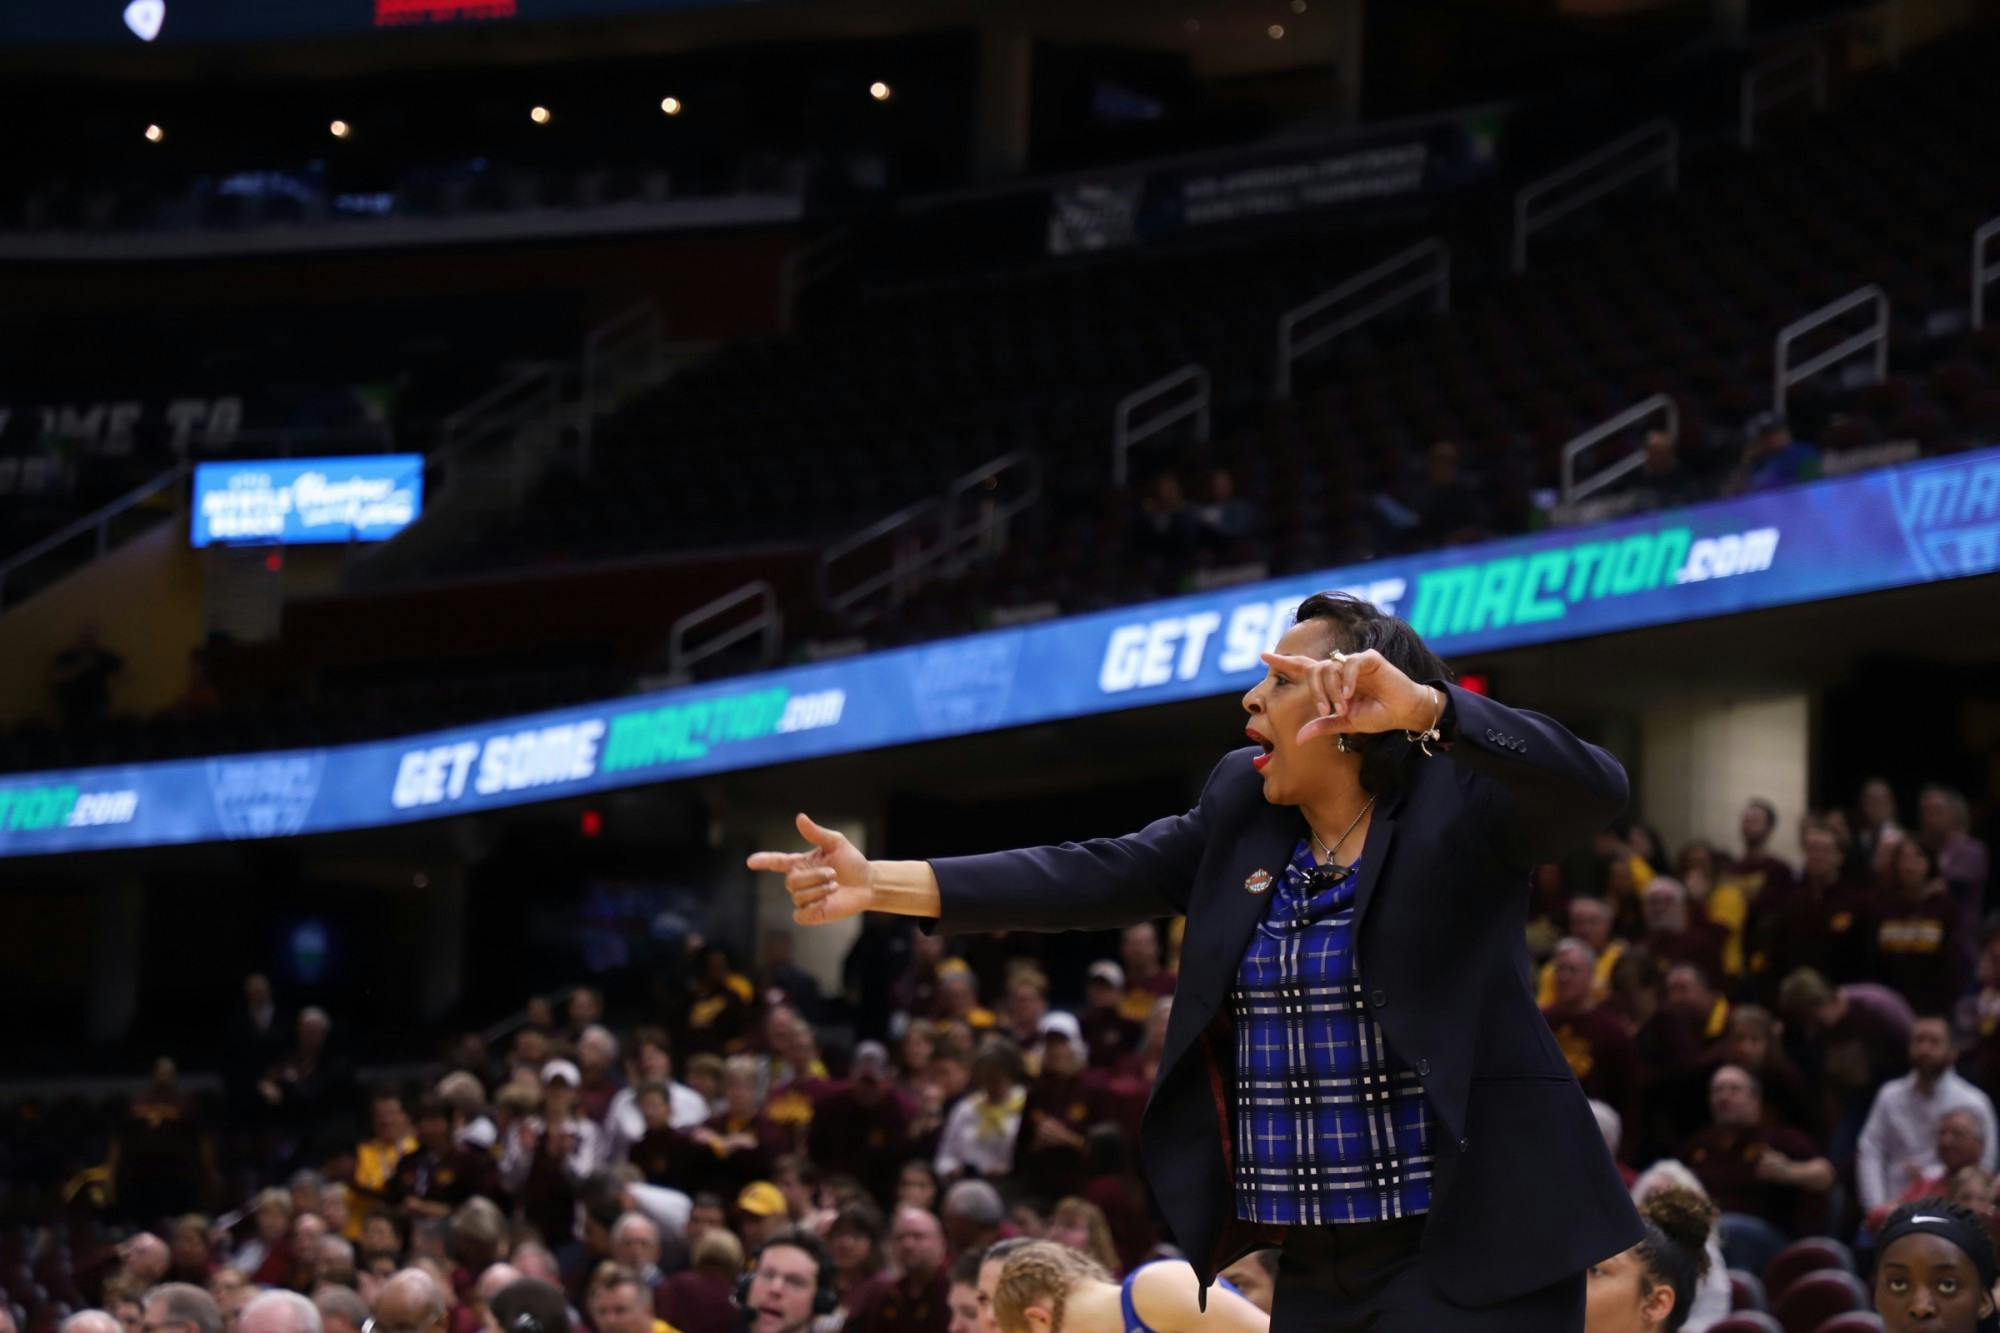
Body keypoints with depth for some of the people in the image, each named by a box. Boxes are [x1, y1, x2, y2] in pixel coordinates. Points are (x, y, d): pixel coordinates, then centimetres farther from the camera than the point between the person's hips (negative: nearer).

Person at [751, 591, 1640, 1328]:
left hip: (1471, 1246, -7)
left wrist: (1421, 706, -37)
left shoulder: (1461, 800, -7)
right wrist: (881, 884, 0)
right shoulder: (1242, 811, 11)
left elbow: (1592, 789, -24)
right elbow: (1094, 879, 8)